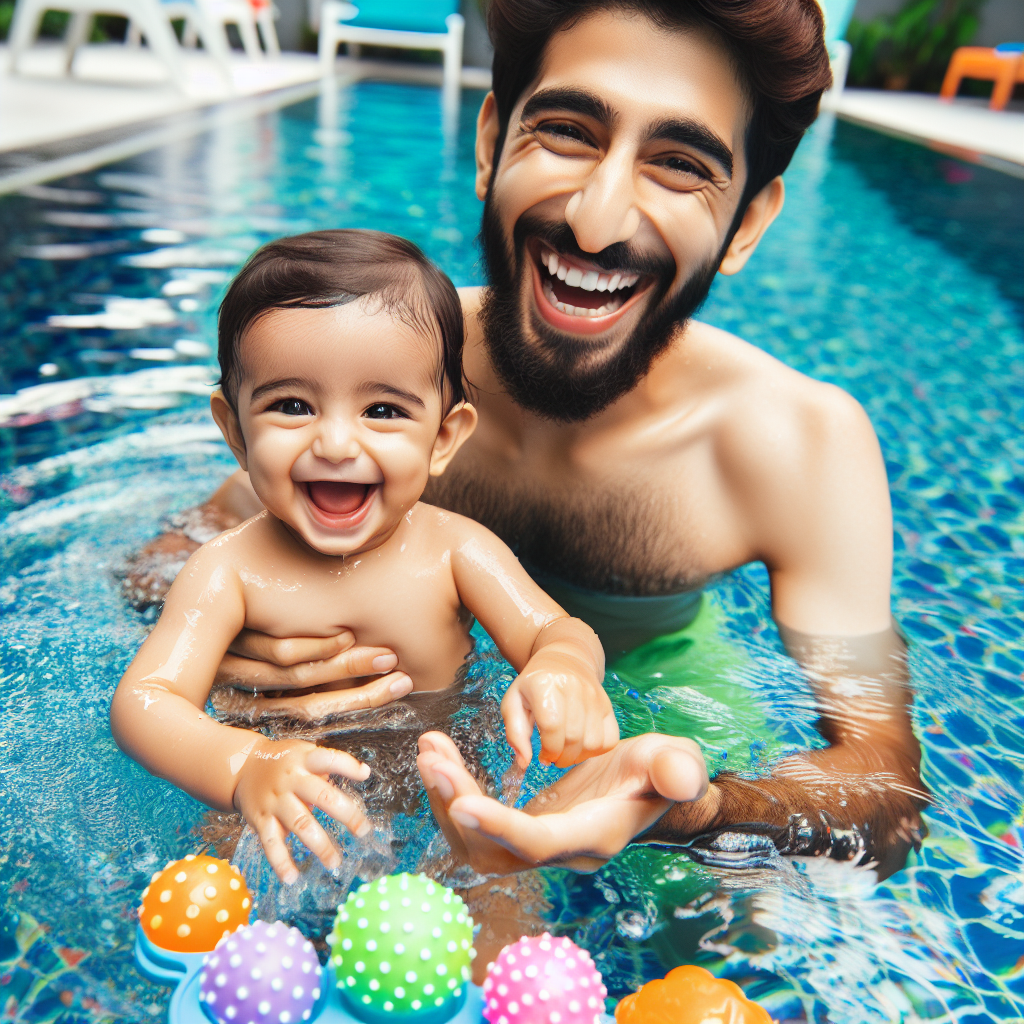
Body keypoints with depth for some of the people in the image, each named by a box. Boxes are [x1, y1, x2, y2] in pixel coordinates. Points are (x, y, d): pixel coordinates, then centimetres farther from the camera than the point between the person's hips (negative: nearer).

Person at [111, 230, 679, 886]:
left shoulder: (455, 550, -14)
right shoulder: (230, 571, -17)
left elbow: (557, 631, -18)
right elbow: (143, 700, -24)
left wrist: (565, 666, -45)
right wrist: (245, 767, -46)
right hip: (301, 816, 2)